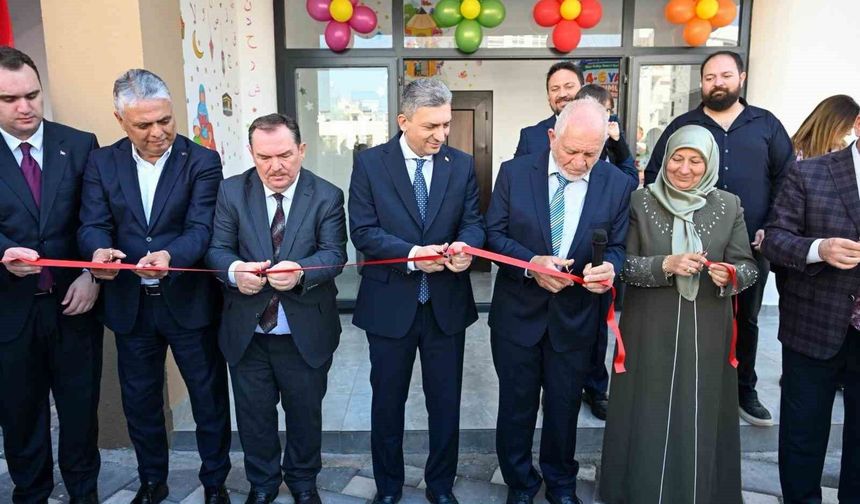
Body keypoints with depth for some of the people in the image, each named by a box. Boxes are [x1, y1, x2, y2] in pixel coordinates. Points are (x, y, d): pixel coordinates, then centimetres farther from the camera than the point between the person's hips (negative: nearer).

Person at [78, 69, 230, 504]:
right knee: (139, 401, 18)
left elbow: (201, 229, -17)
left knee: (209, 399, 10)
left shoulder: (202, 161, -8)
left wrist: (170, 255, -39)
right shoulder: (102, 163, 2)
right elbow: (93, 225, -5)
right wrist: (99, 250, -29)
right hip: (130, 304, 3)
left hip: (189, 301, -3)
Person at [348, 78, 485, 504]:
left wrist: (464, 246, -22)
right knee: (387, 401, 15)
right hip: (390, 303, -1)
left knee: (445, 402, 14)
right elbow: (362, 231, -11)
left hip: (447, 304, 2)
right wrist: (410, 254, -24)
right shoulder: (370, 163, -5)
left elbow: (474, 222, 1)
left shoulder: (462, 165, 2)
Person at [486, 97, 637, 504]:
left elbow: (619, 247, -1)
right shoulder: (514, 173, -8)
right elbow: (494, 234, -7)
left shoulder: (619, 186, -5)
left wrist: (609, 267, -24)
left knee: (564, 407, 18)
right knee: (516, 406, 15)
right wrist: (531, 263, -23)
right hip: (518, 313, 0)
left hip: (576, 318, 1)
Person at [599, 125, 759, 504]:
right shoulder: (641, 201, -2)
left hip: (706, 332, 1)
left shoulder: (729, 205, 1)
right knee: (650, 414, 8)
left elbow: (748, 267, 1)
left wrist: (730, 275, -20)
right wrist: (666, 265, -20)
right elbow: (624, 264, -5)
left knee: (701, 416, 10)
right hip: (651, 331, -1)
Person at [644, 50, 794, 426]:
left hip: (751, 245, 2)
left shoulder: (766, 124, 7)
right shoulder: (682, 126, 4)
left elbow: (788, 179, 7)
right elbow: (653, 176, 4)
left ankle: (744, 390, 31)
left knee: (746, 319, 14)